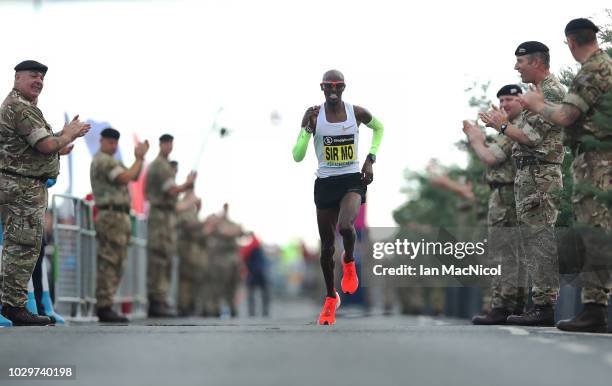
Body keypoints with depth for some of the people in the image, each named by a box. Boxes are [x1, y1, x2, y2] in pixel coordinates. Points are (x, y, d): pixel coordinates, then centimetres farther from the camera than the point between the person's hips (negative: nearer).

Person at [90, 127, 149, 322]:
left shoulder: (108, 161, 24)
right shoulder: (103, 160, -9)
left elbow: (134, 176, 22)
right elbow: (125, 178, -20)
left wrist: (140, 157, 8)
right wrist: (139, 159, -9)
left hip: (119, 217, 11)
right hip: (111, 216, -11)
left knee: (114, 264, 9)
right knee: (109, 263, -12)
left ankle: (105, 307, 10)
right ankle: (104, 308, -14)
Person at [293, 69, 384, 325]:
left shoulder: (357, 113, -4)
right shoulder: (313, 116, -6)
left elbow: (379, 128, 19)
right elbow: (297, 157, -9)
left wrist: (370, 159, 7)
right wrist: (308, 127, -21)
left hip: (353, 180, -1)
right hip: (325, 183, 1)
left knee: (345, 225, -31)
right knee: (327, 245, 8)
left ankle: (349, 262, 4)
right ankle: (331, 298, 28)